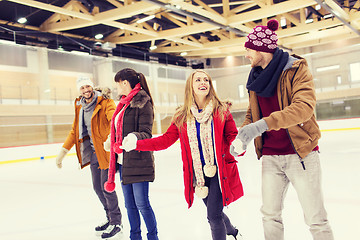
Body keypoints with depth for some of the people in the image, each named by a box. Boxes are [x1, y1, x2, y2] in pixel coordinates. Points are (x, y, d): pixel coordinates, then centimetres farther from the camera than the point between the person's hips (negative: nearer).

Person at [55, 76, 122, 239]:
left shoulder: (105, 102, -10)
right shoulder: (80, 107, 12)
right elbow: (75, 131, 18)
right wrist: (63, 151, 15)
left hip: (106, 151, -7)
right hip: (93, 153, 7)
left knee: (106, 187, -4)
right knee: (97, 187, 14)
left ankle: (117, 223, 14)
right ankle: (110, 218, 33)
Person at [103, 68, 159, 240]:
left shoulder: (143, 103, -11)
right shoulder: (124, 103, 15)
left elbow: (146, 134, -18)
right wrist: (112, 141, 34)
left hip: (138, 162, -8)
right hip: (123, 162, 8)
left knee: (142, 204, 0)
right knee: (129, 204, 14)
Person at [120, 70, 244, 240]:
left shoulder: (221, 110, -3)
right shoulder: (182, 117, 2)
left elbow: (232, 136, 0)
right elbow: (166, 139, 0)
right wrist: (137, 143, -10)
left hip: (219, 171, -3)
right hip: (198, 173, 3)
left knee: (213, 215, -9)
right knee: (214, 214, 17)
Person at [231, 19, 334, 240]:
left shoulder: (297, 68, -9)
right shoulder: (256, 78, 10)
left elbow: (304, 107, -24)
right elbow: (252, 114, 18)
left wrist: (263, 124, -35)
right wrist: (241, 137, -1)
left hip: (301, 154, -5)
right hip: (270, 157, 6)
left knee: (315, 218, 3)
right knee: (270, 215, 12)